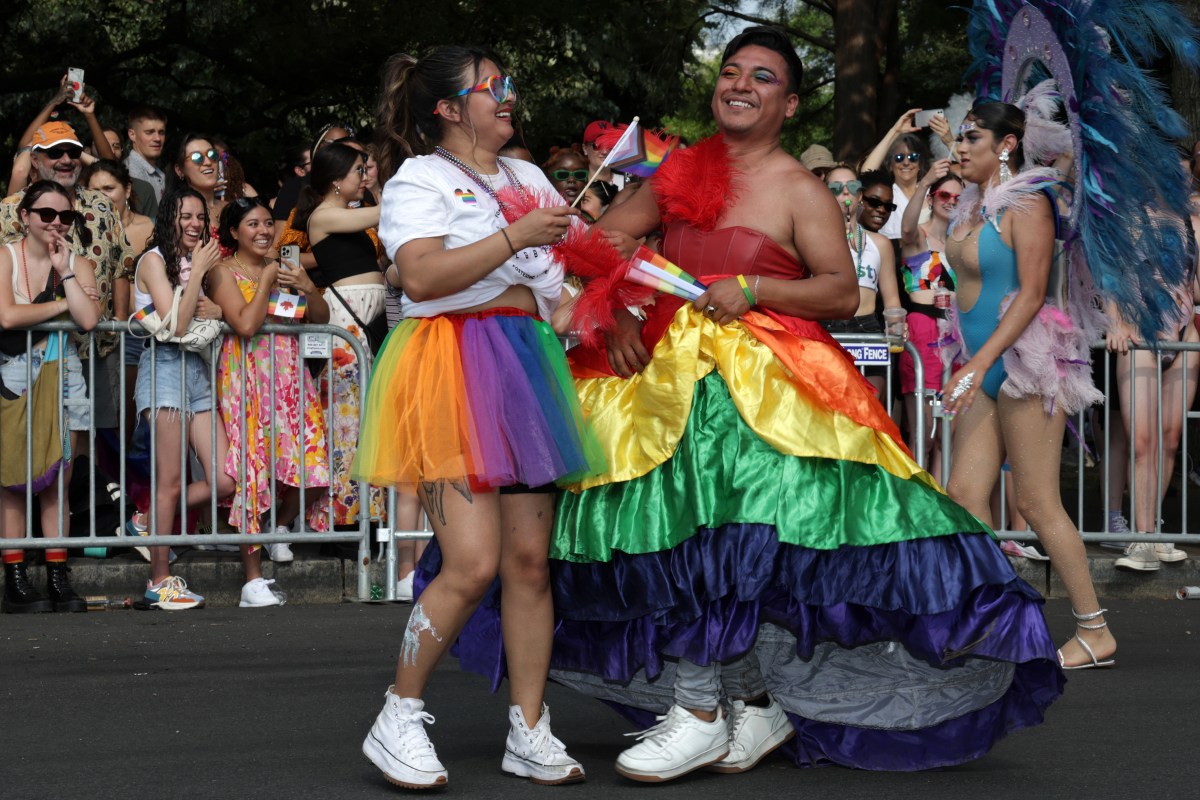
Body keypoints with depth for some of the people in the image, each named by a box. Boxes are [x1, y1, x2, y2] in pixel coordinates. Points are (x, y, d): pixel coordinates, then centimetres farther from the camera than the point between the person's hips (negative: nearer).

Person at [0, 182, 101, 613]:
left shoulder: (79, 265, 9)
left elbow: (89, 319, -8)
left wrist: (64, 270, -5)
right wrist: (62, 304, -7)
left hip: (64, 372, 3)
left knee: (57, 480, 2)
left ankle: (58, 578, 4)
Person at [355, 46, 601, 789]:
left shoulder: (528, 177, 22)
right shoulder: (420, 179, 0)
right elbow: (422, 276, -17)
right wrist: (513, 237, -18)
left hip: (529, 367, 7)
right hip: (453, 372, -7)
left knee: (530, 560, 2)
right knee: (473, 564, -15)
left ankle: (530, 732, 9)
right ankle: (398, 720, 0)